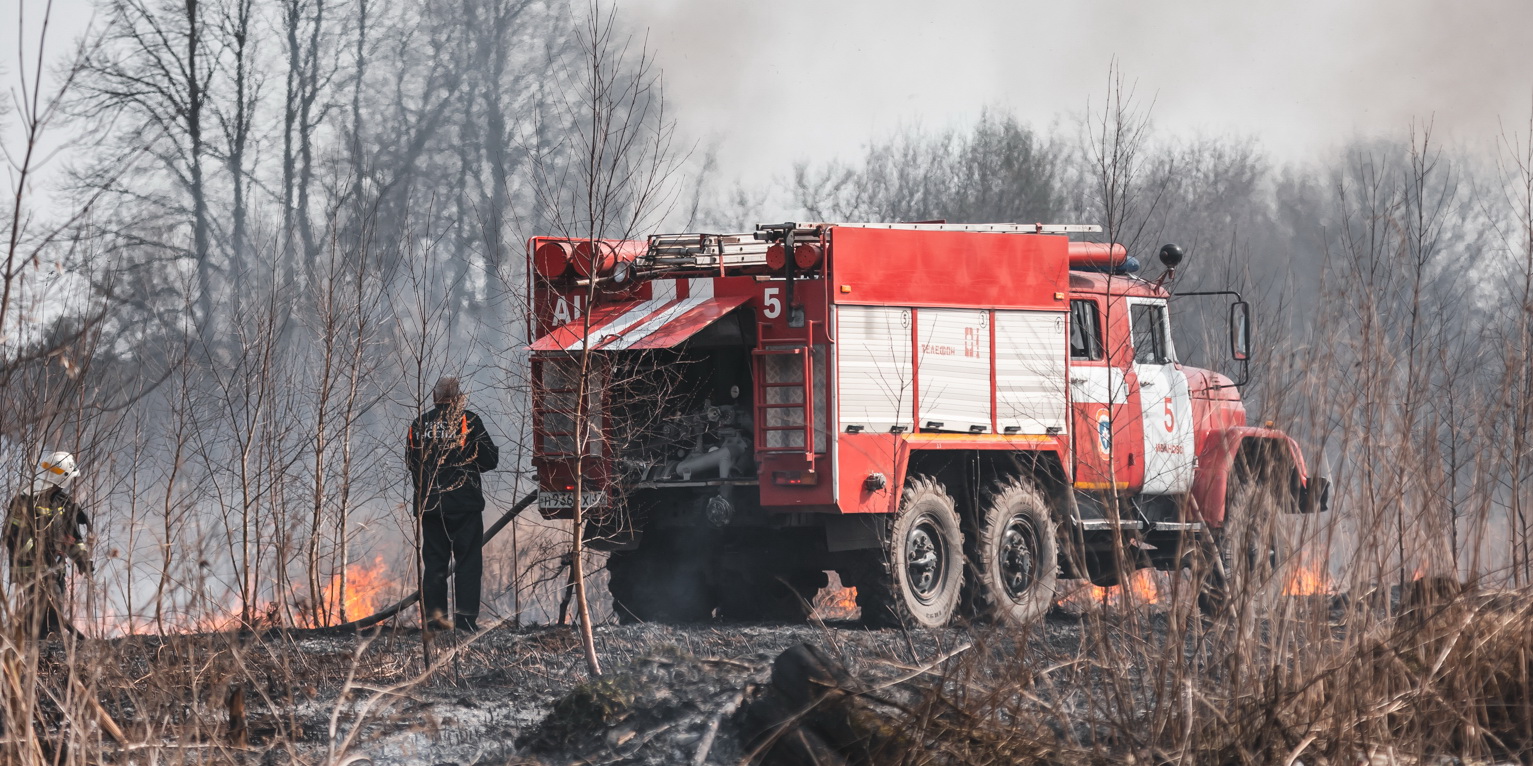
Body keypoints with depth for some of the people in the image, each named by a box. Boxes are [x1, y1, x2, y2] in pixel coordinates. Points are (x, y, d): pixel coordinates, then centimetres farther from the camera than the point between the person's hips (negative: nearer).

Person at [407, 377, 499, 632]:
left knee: (433, 563, 7)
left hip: (428, 505, 4)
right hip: (464, 503, -4)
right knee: (468, 562, -1)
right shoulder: (468, 421, -5)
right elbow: (490, 460, -3)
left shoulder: (418, 425, 7)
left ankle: (434, 619, 3)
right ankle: (465, 618, -8)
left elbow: (411, 464, 12)